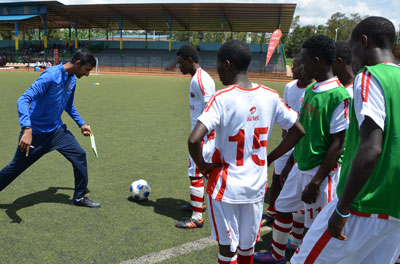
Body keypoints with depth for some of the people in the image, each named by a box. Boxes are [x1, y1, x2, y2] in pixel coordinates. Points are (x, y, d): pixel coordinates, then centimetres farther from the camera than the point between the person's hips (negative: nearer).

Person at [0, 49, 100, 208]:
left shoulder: (72, 80, 2)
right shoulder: (50, 76, -23)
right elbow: (23, 100, -29)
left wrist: (81, 124, 18)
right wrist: (27, 129, -39)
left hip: (56, 130, 7)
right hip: (35, 133, -6)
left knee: (79, 155, -6)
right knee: (17, 167, 8)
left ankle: (79, 197, 8)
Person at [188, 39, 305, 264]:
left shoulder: (222, 98, -18)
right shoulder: (270, 96, -4)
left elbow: (194, 140, -28)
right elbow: (298, 131, 4)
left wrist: (203, 166, -10)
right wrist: (269, 158, 8)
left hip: (225, 186, -4)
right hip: (256, 185, 5)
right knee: (248, 245, 23)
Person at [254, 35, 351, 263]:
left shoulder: (339, 96, -18)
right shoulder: (310, 90, 7)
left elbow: (338, 145, -19)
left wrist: (315, 183, -19)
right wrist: (290, 163, 16)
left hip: (321, 173, -8)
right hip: (300, 167, 8)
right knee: (282, 208, 19)